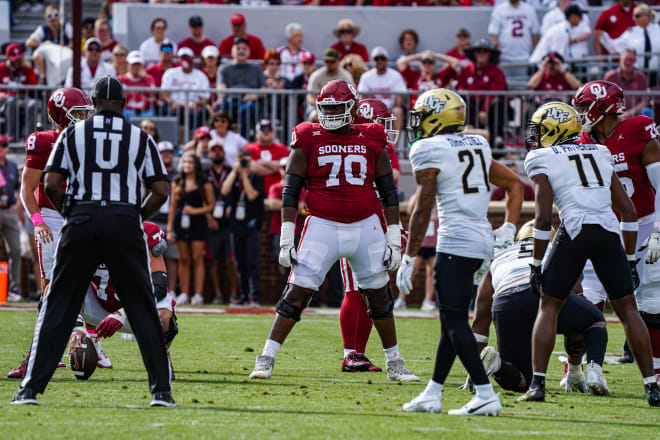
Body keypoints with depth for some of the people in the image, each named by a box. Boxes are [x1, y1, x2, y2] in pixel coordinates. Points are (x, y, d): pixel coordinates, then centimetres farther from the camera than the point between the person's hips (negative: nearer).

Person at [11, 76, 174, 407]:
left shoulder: (73, 133, 7)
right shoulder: (140, 138, 9)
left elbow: (51, 185, 0)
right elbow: (160, 191, 4)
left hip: (82, 221, 0)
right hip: (125, 223, 0)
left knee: (57, 307, 6)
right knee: (143, 310, 9)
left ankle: (31, 388, 1)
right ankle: (161, 389, 6)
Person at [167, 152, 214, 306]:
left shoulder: (204, 184, 2)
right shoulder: (177, 183, 10)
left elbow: (211, 205, 4)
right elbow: (173, 206, 11)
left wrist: (195, 211, -11)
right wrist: (169, 228, 8)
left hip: (198, 223, -3)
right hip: (181, 223, 3)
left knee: (197, 258, -5)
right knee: (183, 260, 3)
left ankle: (198, 294, -5)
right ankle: (184, 294, 7)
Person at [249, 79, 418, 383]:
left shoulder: (372, 141, 5)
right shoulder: (309, 140, 0)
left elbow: (388, 192, 9)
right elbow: (291, 191, 1)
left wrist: (393, 239, 5)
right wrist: (286, 238, -5)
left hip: (366, 227, 2)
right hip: (323, 226, -2)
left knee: (379, 297, 10)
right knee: (297, 293, -9)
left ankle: (395, 365, 23)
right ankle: (266, 360, -4)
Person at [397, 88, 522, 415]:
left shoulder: (428, 150, -7)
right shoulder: (477, 146, 17)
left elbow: (423, 209, -10)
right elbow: (514, 184, 22)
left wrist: (409, 259, -6)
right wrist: (509, 227, 17)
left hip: (456, 240, -9)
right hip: (482, 238, 9)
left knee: (455, 321, -7)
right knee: (451, 319, 13)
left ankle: (486, 395, -13)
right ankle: (432, 394, 18)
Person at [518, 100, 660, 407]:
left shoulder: (542, 159, 8)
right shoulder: (600, 154, 22)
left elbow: (543, 218, -2)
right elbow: (628, 211, 18)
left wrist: (536, 264, 4)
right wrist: (630, 260, 23)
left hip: (574, 230, -3)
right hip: (609, 231, 3)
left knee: (549, 307, 11)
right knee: (627, 309, 12)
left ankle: (537, 384, 3)